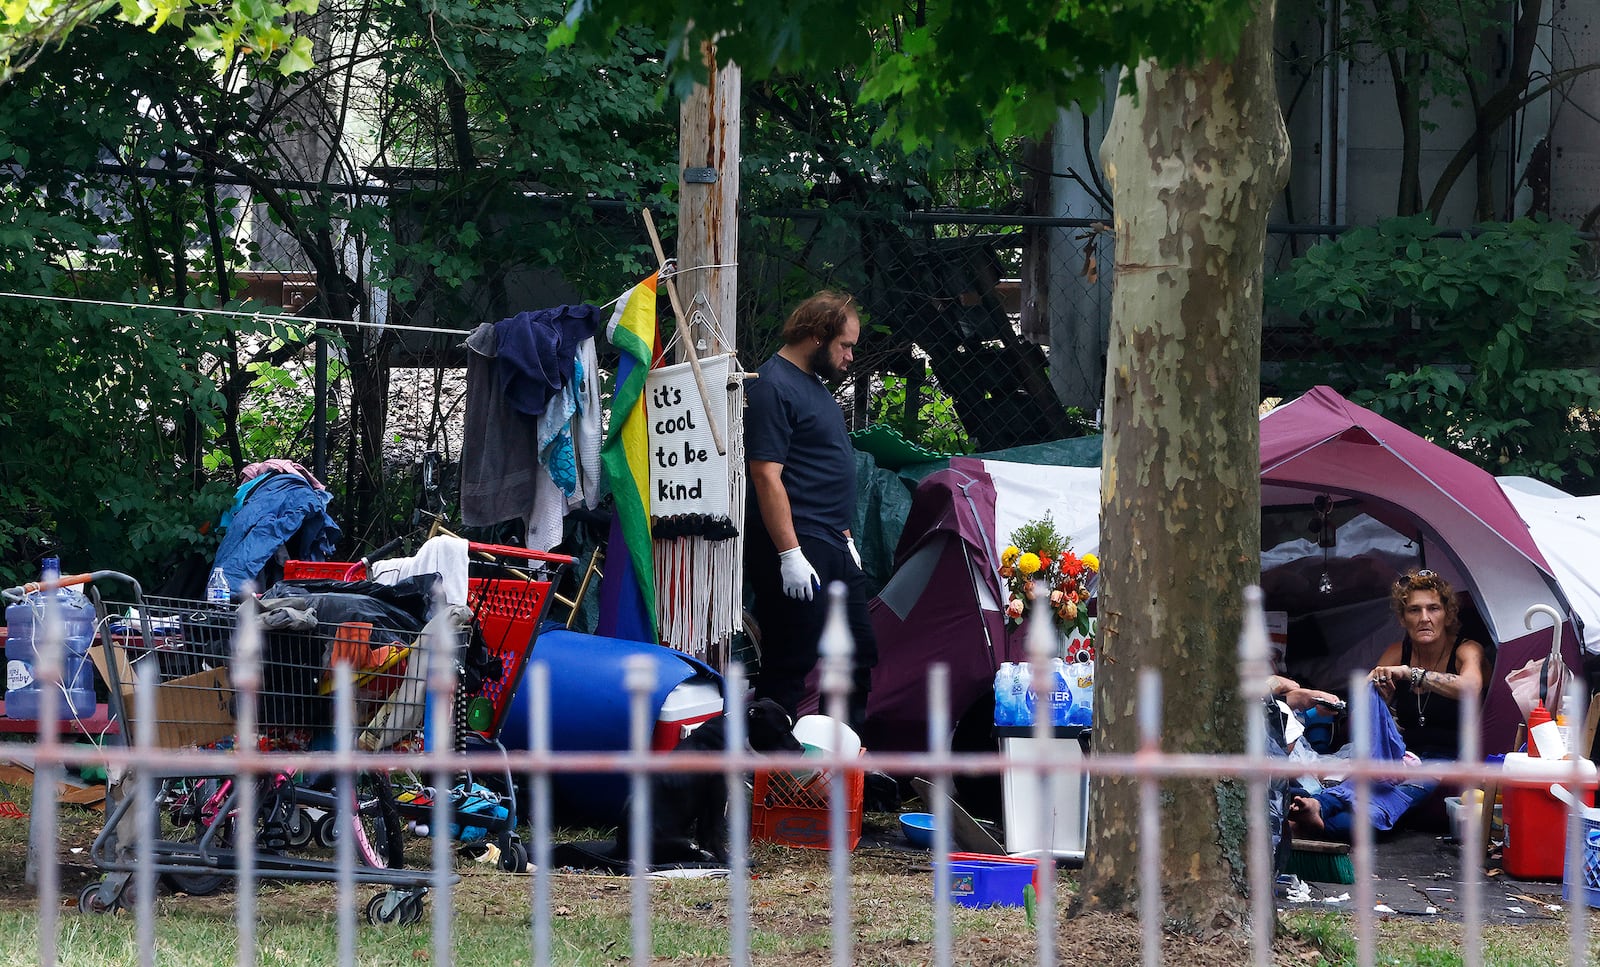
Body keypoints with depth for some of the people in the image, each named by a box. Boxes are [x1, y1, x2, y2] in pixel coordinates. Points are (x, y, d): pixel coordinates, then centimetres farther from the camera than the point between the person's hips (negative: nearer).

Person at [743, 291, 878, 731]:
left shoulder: (814, 384, 17)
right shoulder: (773, 388, -15)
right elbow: (767, 476, -21)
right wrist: (791, 554, -24)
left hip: (832, 546, 10)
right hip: (796, 550, -10)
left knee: (860, 654, 14)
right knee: (789, 664, -7)